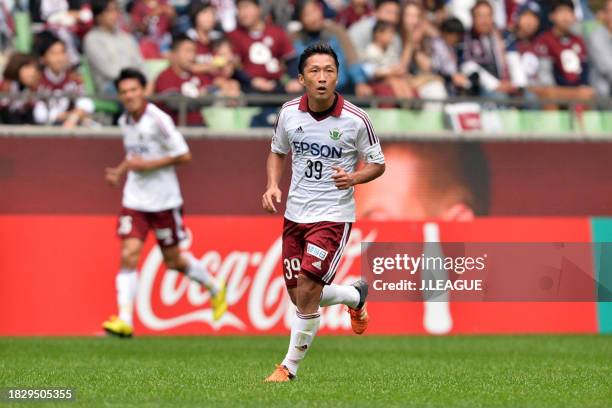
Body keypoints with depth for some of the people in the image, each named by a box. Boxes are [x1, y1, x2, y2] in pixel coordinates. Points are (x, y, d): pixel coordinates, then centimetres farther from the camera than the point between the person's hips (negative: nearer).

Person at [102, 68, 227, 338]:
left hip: (164, 201, -5)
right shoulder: (124, 121, 6)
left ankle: (215, 287, 37)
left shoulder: (158, 119, -15)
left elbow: (184, 155, -13)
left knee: (173, 260, 9)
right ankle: (124, 321, -17)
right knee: (128, 255, -12)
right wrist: (119, 172, 6)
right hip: (134, 201, 5)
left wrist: (148, 164, -19)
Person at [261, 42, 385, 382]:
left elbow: (377, 163, 0)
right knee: (299, 296, 8)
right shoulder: (289, 113, -3)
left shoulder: (355, 120, -13)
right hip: (295, 213, 5)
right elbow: (278, 152, 15)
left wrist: (353, 178, -20)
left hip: (333, 216, -5)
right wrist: (272, 186, -2)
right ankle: (355, 296, 39)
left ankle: (290, 366, 2)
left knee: (307, 291, -14)